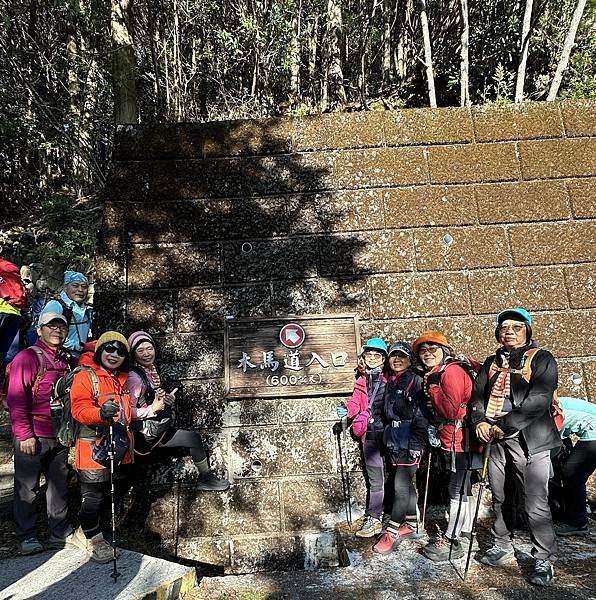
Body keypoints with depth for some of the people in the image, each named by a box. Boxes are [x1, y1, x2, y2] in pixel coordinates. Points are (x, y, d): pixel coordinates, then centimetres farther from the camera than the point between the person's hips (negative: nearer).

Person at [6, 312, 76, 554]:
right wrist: (24, 434, -17)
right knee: (27, 488, 7)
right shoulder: (27, 357, -9)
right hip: (32, 437, -6)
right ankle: (26, 537, 22)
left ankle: (61, 533, 25)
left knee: (59, 486, 13)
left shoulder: (64, 361, 12)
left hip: (59, 437, 7)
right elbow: (16, 398, -14)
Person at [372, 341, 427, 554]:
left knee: (401, 486, -7)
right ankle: (410, 524, 29)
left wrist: (416, 445, -18)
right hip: (394, 441, 7)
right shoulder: (389, 382, 14)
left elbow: (421, 415, -14)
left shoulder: (415, 381, -9)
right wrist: (387, 438, 21)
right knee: (406, 484, 17)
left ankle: (391, 533, 0)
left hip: (409, 443, -7)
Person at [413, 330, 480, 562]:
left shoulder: (452, 371, -17)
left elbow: (451, 409, -24)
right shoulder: (435, 374, 13)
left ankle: (450, 541, 7)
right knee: (462, 488, 17)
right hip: (452, 439, 10)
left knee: (457, 489, -2)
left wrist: (433, 387, -18)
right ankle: (464, 535, 29)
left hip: (461, 440, -10)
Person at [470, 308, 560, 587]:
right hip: (495, 439, 5)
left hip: (529, 439, -5)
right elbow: (478, 394, 10)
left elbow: (539, 399, -13)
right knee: (499, 497, 15)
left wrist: (505, 425, -17)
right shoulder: (491, 363, 16)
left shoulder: (542, 359, -1)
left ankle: (544, 559, 13)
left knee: (536, 504, -4)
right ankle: (501, 545, 32)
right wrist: (480, 420, -9)